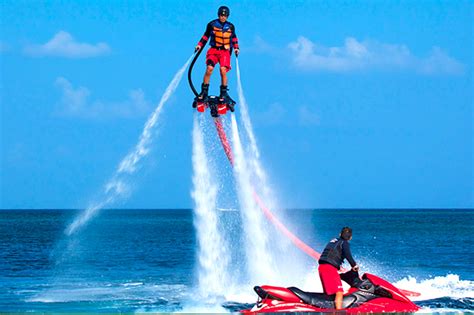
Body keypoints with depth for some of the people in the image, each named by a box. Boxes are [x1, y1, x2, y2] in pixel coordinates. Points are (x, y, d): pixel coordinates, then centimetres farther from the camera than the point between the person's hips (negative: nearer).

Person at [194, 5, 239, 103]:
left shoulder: (231, 27, 8)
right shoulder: (212, 24, 3)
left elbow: (234, 38, 22)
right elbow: (206, 36, 13)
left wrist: (236, 48, 13)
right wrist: (199, 45, 5)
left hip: (225, 52, 1)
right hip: (213, 50, 0)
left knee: (223, 70, -17)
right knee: (209, 68, -20)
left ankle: (223, 93, -4)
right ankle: (204, 91, -10)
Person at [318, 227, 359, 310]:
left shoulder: (334, 241, 26)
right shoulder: (344, 243, 3)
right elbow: (347, 254, -15)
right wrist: (354, 265, -8)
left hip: (321, 267, 8)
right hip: (330, 268, -8)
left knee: (328, 292, 18)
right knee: (339, 292, -15)